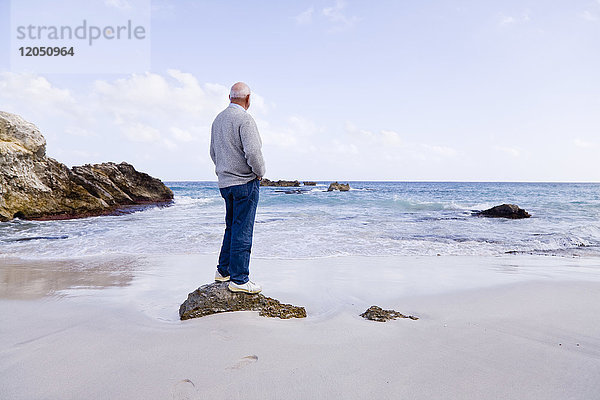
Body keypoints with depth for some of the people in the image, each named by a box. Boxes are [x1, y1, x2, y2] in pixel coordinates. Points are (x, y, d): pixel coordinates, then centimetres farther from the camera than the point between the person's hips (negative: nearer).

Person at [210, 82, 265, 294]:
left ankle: (223, 270, 25)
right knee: (242, 231, -4)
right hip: (245, 182, -9)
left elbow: (213, 153, 21)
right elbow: (253, 152, -23)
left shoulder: (218, 119, 14)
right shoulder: (244, 119, -14)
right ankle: (239, 279, 1)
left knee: (232, 227, 18)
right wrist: (260, 172, -7)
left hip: (225, 181, 9)